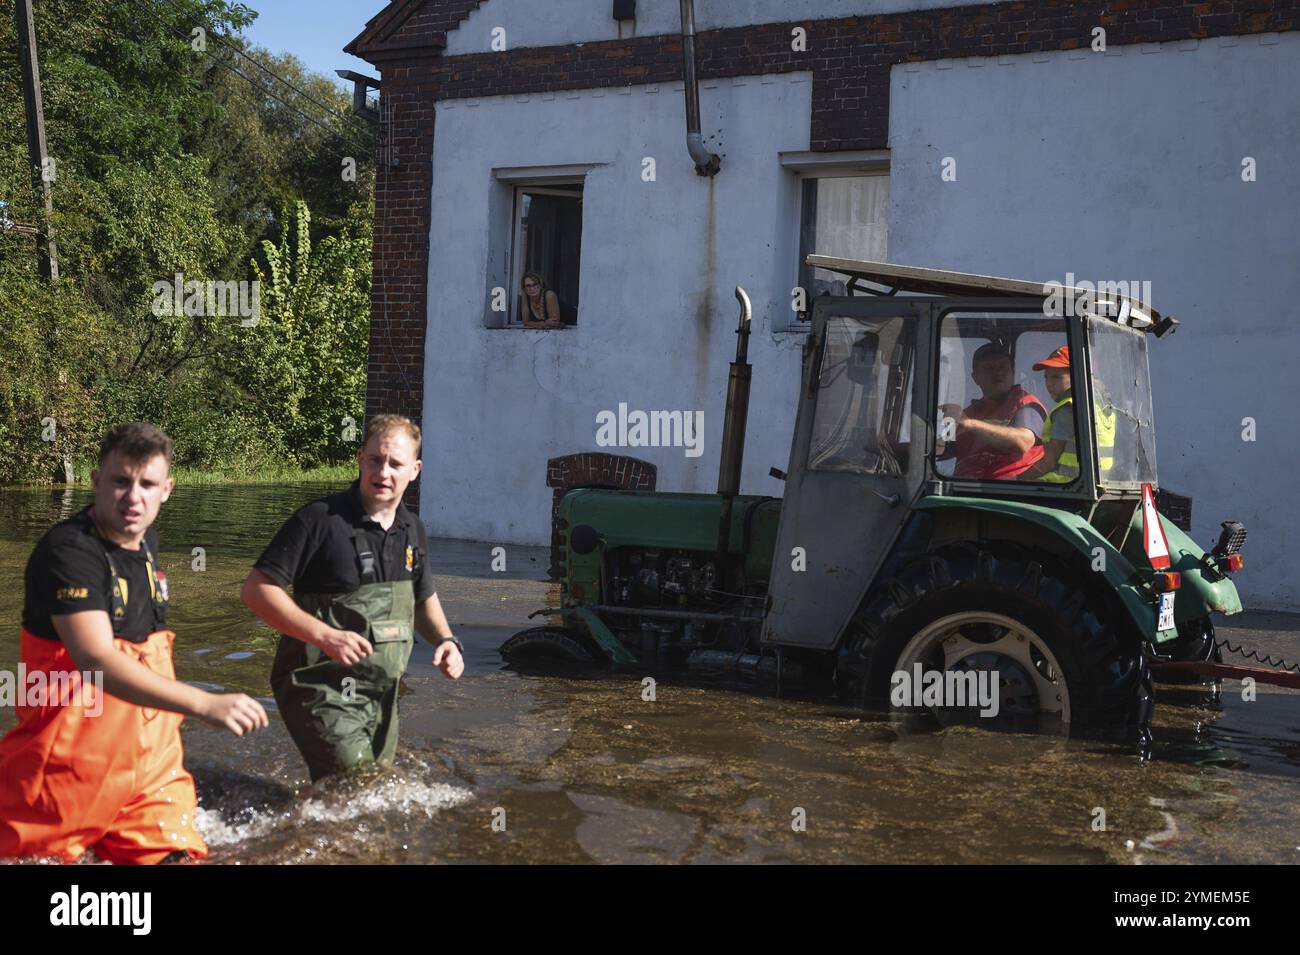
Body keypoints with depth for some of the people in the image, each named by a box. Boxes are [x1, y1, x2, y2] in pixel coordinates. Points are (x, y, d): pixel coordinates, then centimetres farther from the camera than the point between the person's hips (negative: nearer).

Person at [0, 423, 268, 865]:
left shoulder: (147, 542, 7)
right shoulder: (68, 550, -19)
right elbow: (95, 659, -32)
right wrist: (206, 704, -41)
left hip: (151, 754, 7)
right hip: (73, 759, -6)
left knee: (176, 853, 2)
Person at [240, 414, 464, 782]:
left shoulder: (413, 531, 7)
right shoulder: (320, 520, -14)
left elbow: (423, 598, 22)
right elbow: (256, 588, -16)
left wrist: (445, 640, 2)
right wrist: (325, 635, -27)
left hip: (381, 695, 7)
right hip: (322, 691, -7)